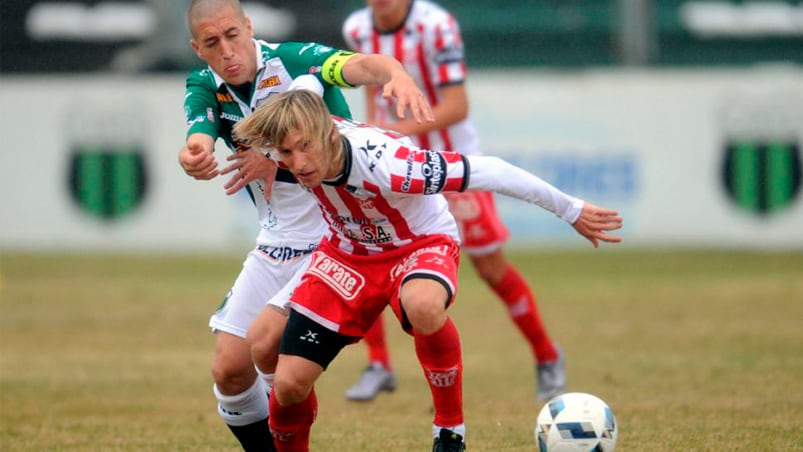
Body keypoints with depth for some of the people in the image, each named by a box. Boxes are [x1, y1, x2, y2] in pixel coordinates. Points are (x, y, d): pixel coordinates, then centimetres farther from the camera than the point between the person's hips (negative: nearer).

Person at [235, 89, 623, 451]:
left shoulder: (385, 164, -38)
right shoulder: (294, 135, -23)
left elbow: (487, 170, -31)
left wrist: (570, 210, -22)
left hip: (421, 245, -5)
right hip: (348, 251, 5)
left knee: (423, 305, -42)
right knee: (289, 384, -8)